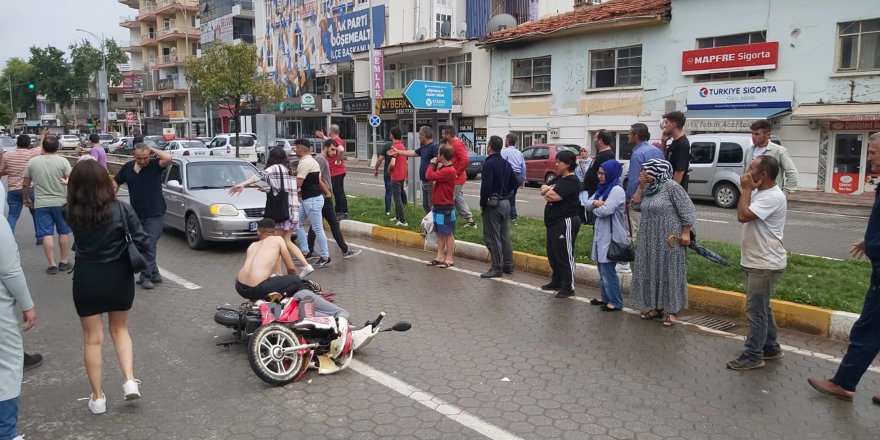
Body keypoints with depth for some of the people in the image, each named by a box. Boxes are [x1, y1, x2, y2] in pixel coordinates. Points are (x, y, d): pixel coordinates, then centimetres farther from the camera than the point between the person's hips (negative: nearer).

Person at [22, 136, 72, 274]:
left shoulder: (32, 162, 1)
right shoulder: (63, 161, -7)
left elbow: (25, 184, 8)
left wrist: (26, 198, 23)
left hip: (41, 204, 1)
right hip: (61, 202, -1)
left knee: (47, 234, 3)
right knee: (64, 232, 13)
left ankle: (52, 264, 3)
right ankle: (64, 261, 19)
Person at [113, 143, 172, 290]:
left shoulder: (155, 165, -7)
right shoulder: (127, 167, 6)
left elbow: (168, 158, -27)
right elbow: (115, 183, 15)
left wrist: (153, 150, -14)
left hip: (154, 214, -6)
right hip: (136, 214, 6)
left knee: (150, 246, -6)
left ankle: (146, 276, 5)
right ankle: (154, 274, 26)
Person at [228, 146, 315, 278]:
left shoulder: (274, 168, -5)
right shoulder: (290, 170, 16)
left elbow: (260, 176, -23)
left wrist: (243, 184, -36)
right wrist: (268, 190, 32)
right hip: (294, 209, 7)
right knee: (287, 241, 15)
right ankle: (306, 265, 6)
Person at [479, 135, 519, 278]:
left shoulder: (488, 164, -15)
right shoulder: (506, 164, 10)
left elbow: (486, 186, -22)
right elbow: (514, 182, 16)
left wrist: (482, 203, -12)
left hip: (493, 204, -8)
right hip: (506, 202, 8)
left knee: (492, 237, -2)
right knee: (504, 235, 16)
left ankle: (496, 269, 1)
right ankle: (508, 265, 22)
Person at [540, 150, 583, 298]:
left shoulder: (571, 181, -15)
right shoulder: (559, 178, 16)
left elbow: (552, 196, -23)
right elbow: (543, 190, 12)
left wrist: (548, 191, -1)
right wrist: (549, 189, -9)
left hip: (565, 222, -10)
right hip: (554, 222, 10)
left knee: (565, 255, -5)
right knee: (552, 254, 17)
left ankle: (568, 287, 1)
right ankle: (556, 282, 30)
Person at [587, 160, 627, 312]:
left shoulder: (617, 190, -15)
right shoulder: (602, 188, 14)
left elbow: (605, 210, -25)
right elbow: (588, 203, 10)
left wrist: (596, 207, -4)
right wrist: (596, 203, -12)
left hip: (611, 236, -9)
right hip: (601, 234, 9)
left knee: (608, 270, -5)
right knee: (602, 269, 16)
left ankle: (616, 302, 3)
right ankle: (605, 297, 27)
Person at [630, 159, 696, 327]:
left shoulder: (671, 186, -14)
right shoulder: (649, 188, 9)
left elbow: (687, 211, -14)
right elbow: (635, 206, 8)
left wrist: (685, 233, -16)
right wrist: (640, 187, -1)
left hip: (669, 240, -8)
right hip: (650, 240, 8)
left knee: (670, 273, -1)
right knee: (652, 272, 12)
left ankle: (672, 311, 7)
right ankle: (656, 307, 24)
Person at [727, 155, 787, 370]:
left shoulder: (773, 196, -21)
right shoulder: (759, 192, 11)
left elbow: (743, 215, -28)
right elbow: (741, 213, 12)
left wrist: (746, 189, -19)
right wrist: (748, 190, 4)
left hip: (765, 264, -10)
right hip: (756, 261, 10)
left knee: (755, 310, -4)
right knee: (762, 308, 19)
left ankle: (752, 356, 4)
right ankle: (771, 347, 32)